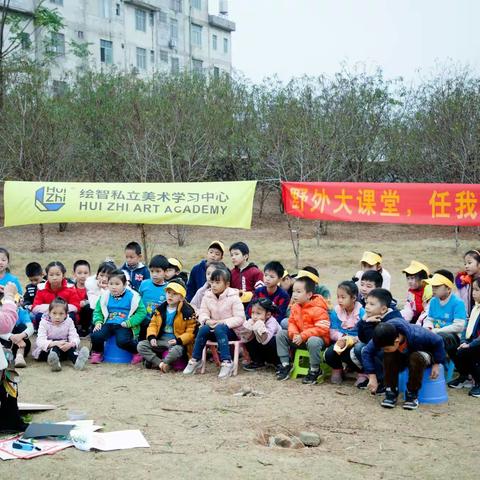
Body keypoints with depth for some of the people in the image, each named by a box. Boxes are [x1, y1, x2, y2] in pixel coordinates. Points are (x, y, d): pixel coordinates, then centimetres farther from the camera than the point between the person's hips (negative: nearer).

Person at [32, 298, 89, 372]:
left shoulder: (69, 322, -2)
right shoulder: (44, 322, -9)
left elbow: (75, 337, -13)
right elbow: (40, 341, -22)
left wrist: (71, 344, -39)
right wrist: (55, 343, -40)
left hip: (64, 349, 2)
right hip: (46, 350, -2)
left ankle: (77, 360, -56)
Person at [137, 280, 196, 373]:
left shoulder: (187, 312, -7)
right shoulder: (160, 309, 9)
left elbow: (190, 332, -8)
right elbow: (153, 324, 11)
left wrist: (178, 341, -24)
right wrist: (152, 337, -10)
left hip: (176, 342, -5)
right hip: (161, 340, 5)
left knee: (177, 350, -40)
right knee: (141, 345, -14)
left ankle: (153, 362, -20)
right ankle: (161, 363, -23)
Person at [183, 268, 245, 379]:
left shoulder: (233, 297, -10)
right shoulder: (207, 296, 4)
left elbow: (240, 318, -15)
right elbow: (203, 313, 4)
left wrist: (223, 322, -25)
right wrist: (207, 321, -20)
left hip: (232, 330, -4)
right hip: (213, 327, 4)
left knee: (219, 329, -37)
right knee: (203, 329, -27)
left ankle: (227, 362, -39)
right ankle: (196, 360, -16)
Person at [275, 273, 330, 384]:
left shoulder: (318, 309, -22)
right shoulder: (295, 307, 1)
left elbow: (322, 329, -26)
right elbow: (292, 322, 6)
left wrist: (302, 336, -29)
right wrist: (294, 334, -17)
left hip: (316, 338, -7)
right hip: (299, 338, 7)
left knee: (313, 341, -41)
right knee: (281, 334, -2)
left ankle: (315, 371, -19)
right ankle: (285, 365, 2)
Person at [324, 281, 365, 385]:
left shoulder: (361, 313, -13)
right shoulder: (336, 311, 1)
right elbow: (332, 331, 0)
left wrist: (348, 340, -25)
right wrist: (341, 337, -19)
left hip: (356, 344, -4)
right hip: (340, 342, 4)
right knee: (329, 354, -24)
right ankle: (337, 369, 11)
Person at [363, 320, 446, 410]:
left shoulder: (416, 336, -39)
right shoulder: (383, 337, -29)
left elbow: (438, 341, -24)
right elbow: (367, 352, -20)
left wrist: (436, 364, -18)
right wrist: (372, 377, -24)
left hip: (424, 354, -3)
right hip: (403, 357, 4)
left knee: (416, 357, -38)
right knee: (389, 355, -28)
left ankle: (412, 394, -21)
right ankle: (391, 391, -17)